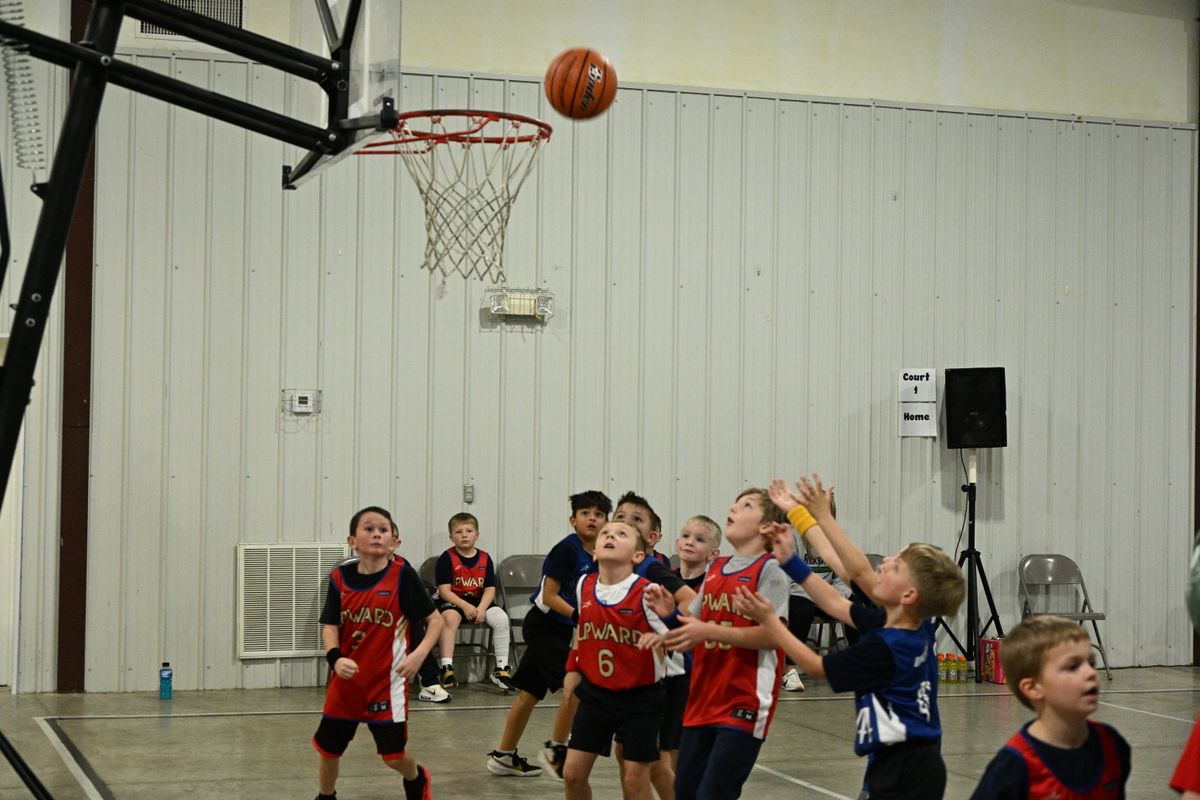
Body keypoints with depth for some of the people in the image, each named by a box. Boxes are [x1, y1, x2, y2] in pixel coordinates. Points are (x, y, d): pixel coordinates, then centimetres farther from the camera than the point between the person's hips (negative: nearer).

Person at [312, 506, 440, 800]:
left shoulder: (402, 574, -11)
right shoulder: (341, 577, -2)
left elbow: (435, 621, -6)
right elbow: (329, 625, -1)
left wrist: (419, 654, -20)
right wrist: (335, 657, -20)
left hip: (388, 679, -3)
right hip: (347, 679, 3)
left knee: (393, 754, 1)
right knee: (328, 748, 11)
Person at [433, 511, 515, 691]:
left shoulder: (485, 558, 6)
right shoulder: (446, 558, -5)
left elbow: (490, 589, 0)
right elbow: (444, 591, -11)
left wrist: (481, 608, -20)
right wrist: (465, 606, -24)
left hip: (479, 601, 3)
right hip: (452, 601, -3)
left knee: (500, 617, -23)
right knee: (449, 617, -37)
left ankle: (501, 668, -13)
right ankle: (446, 668, -34)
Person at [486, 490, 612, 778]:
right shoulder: (566, 549, -18)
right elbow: (549, 596, -19)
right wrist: (578, 616, -27)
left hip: (560, 628, 8)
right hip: (543, 625, -8)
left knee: (530, 692, 15)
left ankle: (503, 756, 25)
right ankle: (556, 751, -1)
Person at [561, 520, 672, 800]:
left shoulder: (647, 592, -16)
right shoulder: (584, 585, 0)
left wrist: (661, 640, -34)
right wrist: (573, 672, 18)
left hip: (639, 697, -4)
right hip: (596, 693, 5)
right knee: (573, 772, 3)